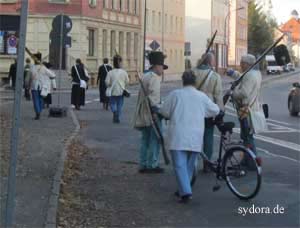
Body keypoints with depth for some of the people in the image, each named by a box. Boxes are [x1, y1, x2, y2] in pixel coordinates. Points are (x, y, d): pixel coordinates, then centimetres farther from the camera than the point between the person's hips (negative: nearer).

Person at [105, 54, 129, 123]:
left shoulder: (110, 72, -9)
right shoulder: (124, 72, -6)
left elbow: (107, 82, -9)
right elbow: (127, 81, 0)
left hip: (113, 92, -1)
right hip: (121, 91, 1)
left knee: (113, 103, 11)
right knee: (120, 104, 11)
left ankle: (114, 111, -20)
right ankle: (117, 118, 11)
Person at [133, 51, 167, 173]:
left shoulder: (145, 76, 15)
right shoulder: (154, 78, -14)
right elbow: (152, 97, -22)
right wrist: (159, 110, -16)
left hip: (143, 114, 9)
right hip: (152, 113, -9)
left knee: (145, 140, 13)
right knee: (154, 140, -1)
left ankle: (143, 165, 17)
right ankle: (152, 164, 2)